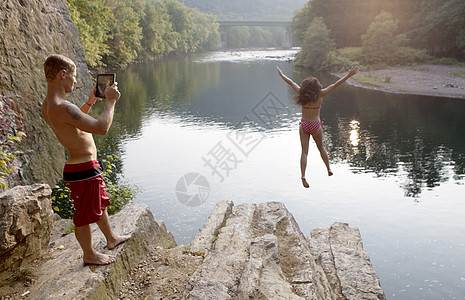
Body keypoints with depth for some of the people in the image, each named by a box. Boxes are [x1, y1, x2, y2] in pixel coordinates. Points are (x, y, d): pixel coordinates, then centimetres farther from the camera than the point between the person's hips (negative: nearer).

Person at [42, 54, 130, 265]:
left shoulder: (48, 105, 5)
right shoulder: (61, 108, -28)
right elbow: (102, 127, -31)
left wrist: (89, 102, 12)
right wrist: (110, 101, -17)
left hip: (86, 166, 11)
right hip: (83, 170, -11)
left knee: (100, 204, 27)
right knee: (85, 216, 10)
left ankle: (111, 239, 46)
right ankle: (89, 255, 30)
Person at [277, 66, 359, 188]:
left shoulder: (302, 94, -7)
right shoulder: (320, 95, -11)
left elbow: (290, 82, 6)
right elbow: (335, 85, -9)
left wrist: (281, 74, 20)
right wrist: (348, 75, -4)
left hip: (303, 125, 1)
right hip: (316, 125, -1)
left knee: (304, 151, 2)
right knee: (321, 148, 22)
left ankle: (303, 176, -10)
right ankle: (329, 169, 32)